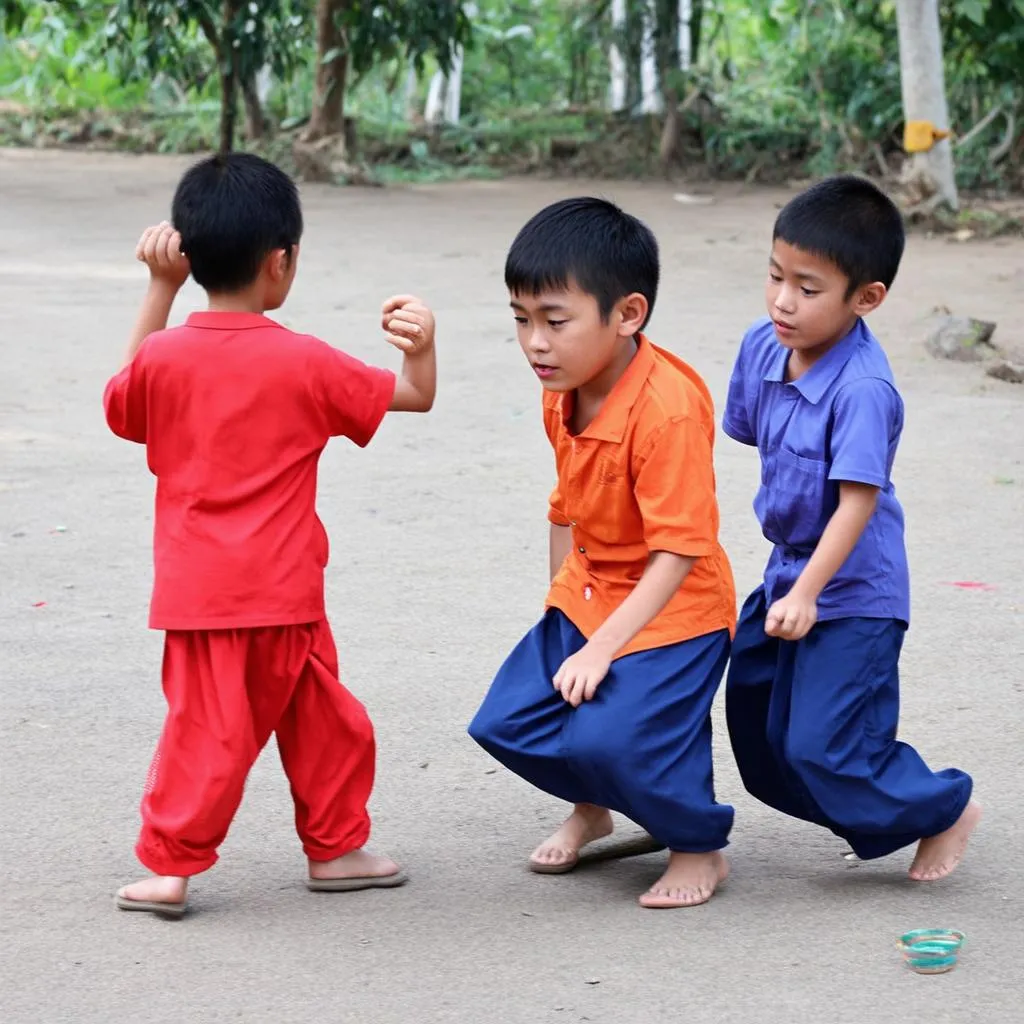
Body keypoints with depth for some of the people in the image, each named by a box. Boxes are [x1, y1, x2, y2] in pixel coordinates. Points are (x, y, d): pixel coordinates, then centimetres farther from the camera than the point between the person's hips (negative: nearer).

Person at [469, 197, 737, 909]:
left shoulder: (667, 410, -29)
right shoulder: (563, 396, -2)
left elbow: (679, 551, -28)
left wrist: (602, 648, -28)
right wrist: (563, 607, 13)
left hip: (673, 610, -8)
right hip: (588, 598, 8)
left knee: (612, 734, -23)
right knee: (507, 722, 1)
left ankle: (699, 847, 3)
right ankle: (592, 807, 29)